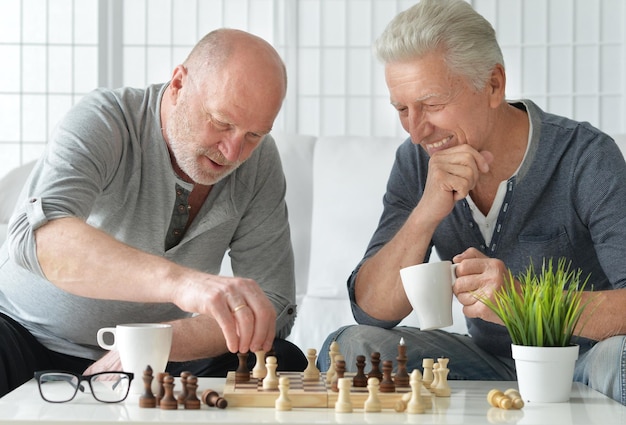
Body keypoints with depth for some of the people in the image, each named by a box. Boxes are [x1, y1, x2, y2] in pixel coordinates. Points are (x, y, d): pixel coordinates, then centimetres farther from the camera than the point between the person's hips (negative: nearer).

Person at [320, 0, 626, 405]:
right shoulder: (416, 163, -2)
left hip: (584, 361, -5)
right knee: (347, 346, -12)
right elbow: (372, 311, -8)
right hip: (492, 364, 5)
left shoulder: (586, 158, -17)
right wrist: (426, 214, -24)